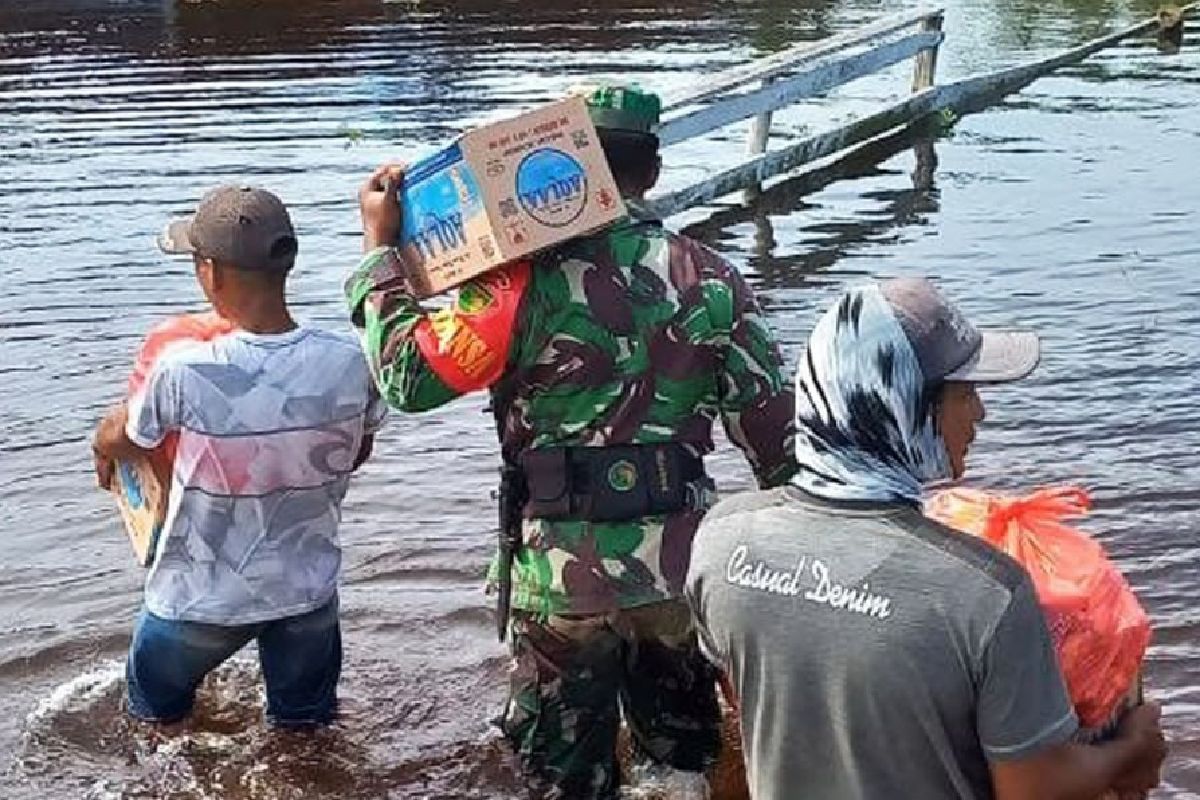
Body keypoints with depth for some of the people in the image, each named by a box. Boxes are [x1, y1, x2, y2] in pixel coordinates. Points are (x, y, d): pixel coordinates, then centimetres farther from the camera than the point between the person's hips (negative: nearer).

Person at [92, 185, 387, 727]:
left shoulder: (184, 373, -28)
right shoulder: (348, 362, -19)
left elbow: (112, 443, -5)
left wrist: (105, 451, 20)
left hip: (201, 601, -2)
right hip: (309, 591, 3)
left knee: (156, 721, 27)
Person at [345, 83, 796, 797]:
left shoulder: (530, 277, -14)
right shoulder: (711, 277, -1)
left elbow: (410, 375, -13)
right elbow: (771, 420, 2)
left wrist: (380, 250, -3)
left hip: (567, 570, -3)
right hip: (682, 563, 3)